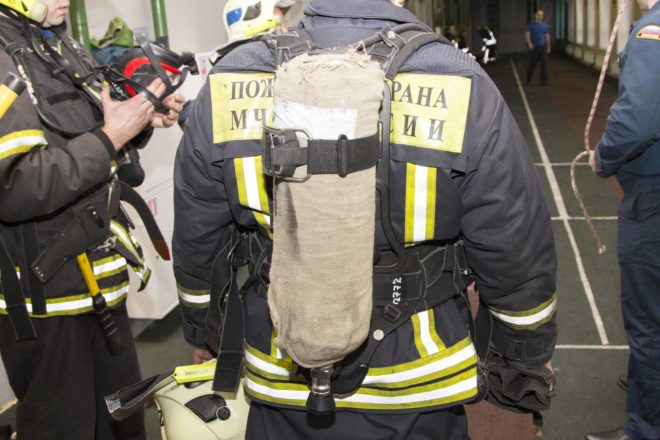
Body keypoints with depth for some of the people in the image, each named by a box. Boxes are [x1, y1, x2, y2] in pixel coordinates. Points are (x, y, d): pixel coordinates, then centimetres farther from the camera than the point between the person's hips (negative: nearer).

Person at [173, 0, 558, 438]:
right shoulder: (460, 86, -18)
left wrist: (206, 331, 20)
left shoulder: (231, 81, -10)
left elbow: (197, 243, 2)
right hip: (415, 390, -1)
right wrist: (532, 350, 9)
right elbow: (516, 250, -9)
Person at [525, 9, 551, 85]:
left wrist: (548, 47, 12)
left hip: (543, 47, 2)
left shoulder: (545, 26, 10)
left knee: (544, 64, -7)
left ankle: (544, 81, -5)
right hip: (534, 48, -2)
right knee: (531, 64, 7)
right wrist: (529, 44, -23)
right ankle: (528, 80, 26)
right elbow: (527, 35, -7)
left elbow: (547, 36, 14)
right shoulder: (531, 25, 3)